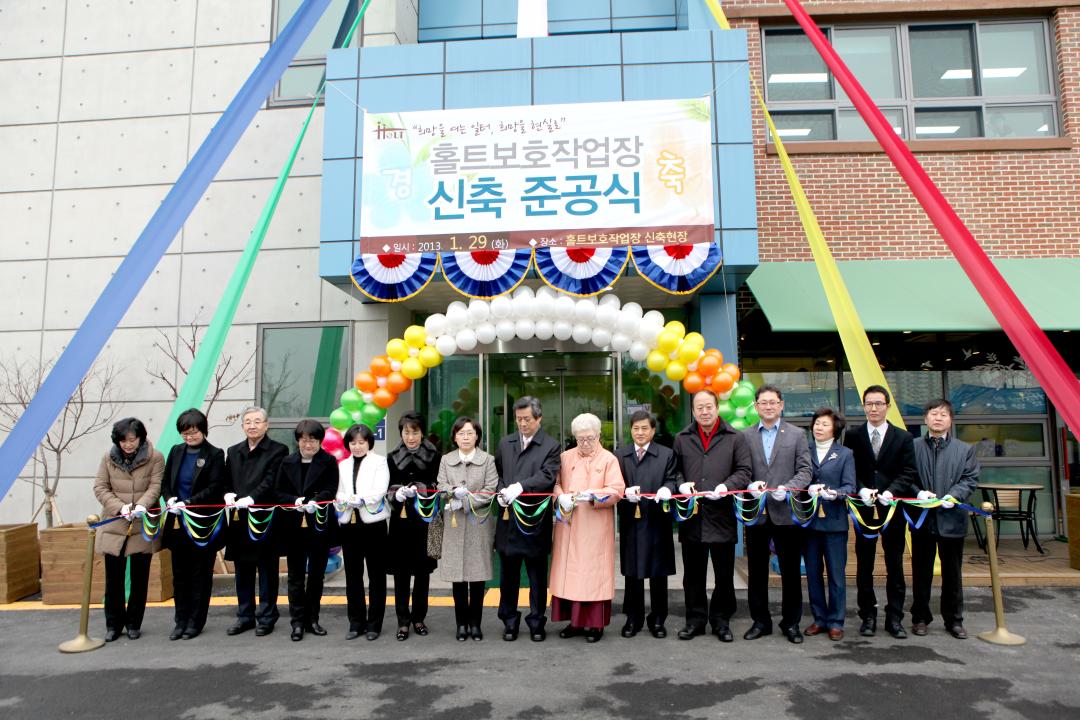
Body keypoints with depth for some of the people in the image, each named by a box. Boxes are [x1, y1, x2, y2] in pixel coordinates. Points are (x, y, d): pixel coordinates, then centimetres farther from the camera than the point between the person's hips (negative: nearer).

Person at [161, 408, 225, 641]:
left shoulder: (215, 454, -6)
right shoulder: (176, 451, 8)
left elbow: (214, 488, -12)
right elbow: (165, 482, 11)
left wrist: (187, 503, -20)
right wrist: (170, 499, -8)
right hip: (178, 523, 5)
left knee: (201, 574, 6)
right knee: (180, 574, 11)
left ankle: (196, 622, 16)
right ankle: (181, 621, 21)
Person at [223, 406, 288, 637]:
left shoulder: (278, 450, -4)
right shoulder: (233, 451, 15)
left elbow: (271, 482, -13)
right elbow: (226, 480, 10)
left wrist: (250, 498, -24)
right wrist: (229, 494, -10)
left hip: (265, 519, -5)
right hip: (239, 520, 5)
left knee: (267, 570, 5)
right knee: (243, 571, 13)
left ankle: (266, 618, 15)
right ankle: (245, 616, 24)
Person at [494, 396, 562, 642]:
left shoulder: (551, 446, -3)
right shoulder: (505, 443, 11)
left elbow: (547, 476, -16)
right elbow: (497, 473, 12)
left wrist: (520, 487, -27)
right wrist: (501, 491, -7)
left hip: (536, 520, -3)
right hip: (508, 519, 3)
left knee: (537, 576, 9)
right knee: (508, 575, 12)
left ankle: (536, 622, 23)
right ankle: (510, 622, 25)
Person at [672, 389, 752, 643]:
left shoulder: (734, 438, 3)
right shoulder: (682, 439, 9)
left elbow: (744, 471, 1)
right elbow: (673, 470, 12)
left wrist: (726, 486, -15)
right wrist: (682, 484, -7)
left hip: (722, 515, -1)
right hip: (692, 515, 2)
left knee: (724, 574, 9)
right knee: (693, 574, 10)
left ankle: (721, 620, 24)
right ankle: (695, 619, 23)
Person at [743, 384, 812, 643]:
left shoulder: (797, 435, 4)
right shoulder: (745, 435, 5)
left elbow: (805, 471, -1)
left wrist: (787, 488, -17)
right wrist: (750, 485, -17)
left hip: (786, 512, -1)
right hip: (756, 512, 1)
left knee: (791, 571, 6)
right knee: (757, 571, 10)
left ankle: (791, 622, 21)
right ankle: (760, 621, 23)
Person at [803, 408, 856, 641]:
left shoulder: (845, 454, 5)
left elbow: (850, 486, -3)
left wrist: (835, 493, -22)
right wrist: (808, 489, -17)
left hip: (834, 520, -2)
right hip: (809, 519, 2)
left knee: (836, 574, 2)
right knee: (813, 573, 8)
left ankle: (835, 622, 12)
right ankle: (819, 618, 20)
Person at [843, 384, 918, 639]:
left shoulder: (903, 437, 4)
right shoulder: (852, 436, 3)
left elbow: (908, 473, -2)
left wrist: (891, 491, -17)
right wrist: (861, 490, -15)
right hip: (864, 508, 0)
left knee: (895, 565, 7)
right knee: (864, 565, 7)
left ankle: (894, 618, 17)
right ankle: (868, 616, 17)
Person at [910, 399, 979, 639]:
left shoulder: (965, 450, 6)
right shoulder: (913, 447, 2)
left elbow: (970, 479, 0)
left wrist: (954, 495, -15)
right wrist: (918, 493, -17)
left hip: (952, 518, 1)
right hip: (922, 518, -1)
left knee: (952, 572, 9)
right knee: (921, 572, 8)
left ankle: (954, 620, 23)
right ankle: (920, 617, 20)